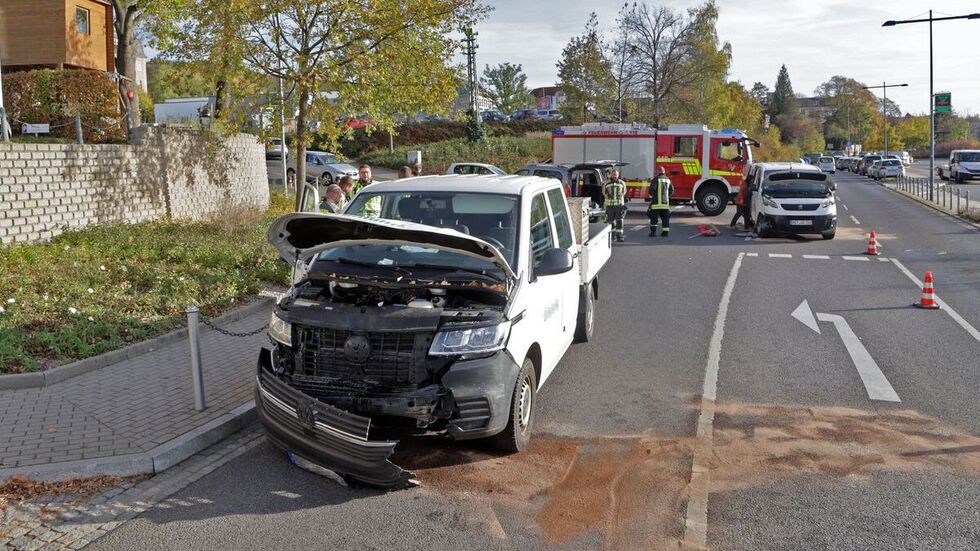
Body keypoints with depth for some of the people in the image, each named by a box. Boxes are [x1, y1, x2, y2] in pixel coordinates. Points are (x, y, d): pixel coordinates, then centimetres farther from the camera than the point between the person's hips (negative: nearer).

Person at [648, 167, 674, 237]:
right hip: (666, 202, 4)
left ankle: (653, 231, 0)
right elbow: (671, 190, 10)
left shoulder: (656, 179, -6)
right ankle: (666, 232, 6)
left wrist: (651, 195, 5)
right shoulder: (668, 180, 10)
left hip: (656, 202, -4)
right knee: (665, 217, 9)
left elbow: (652, 189, -15)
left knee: (653, 217, 4)